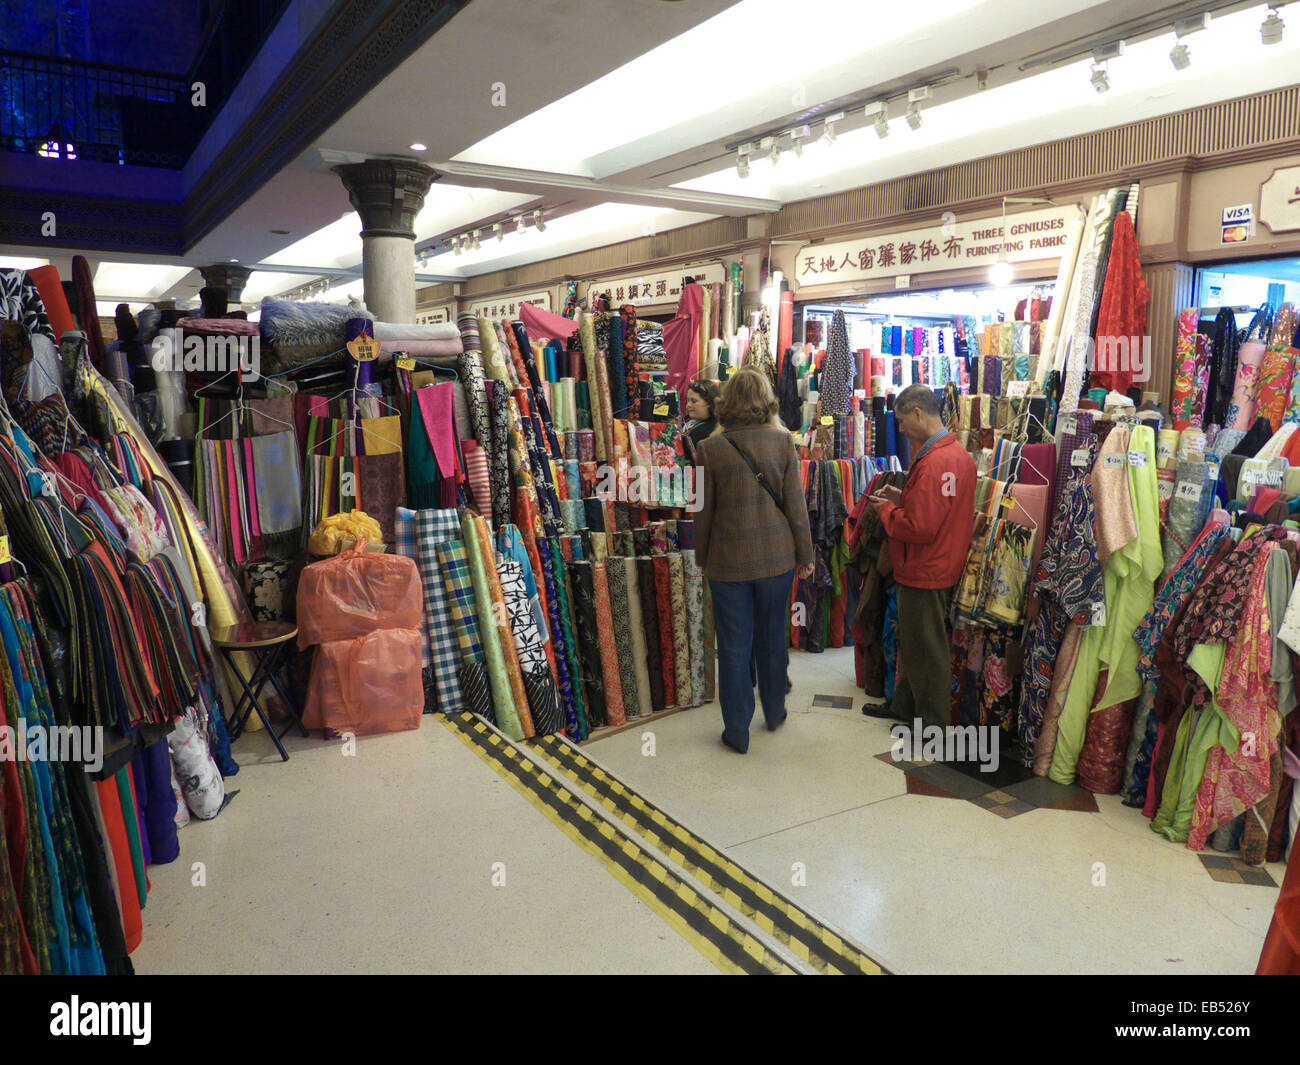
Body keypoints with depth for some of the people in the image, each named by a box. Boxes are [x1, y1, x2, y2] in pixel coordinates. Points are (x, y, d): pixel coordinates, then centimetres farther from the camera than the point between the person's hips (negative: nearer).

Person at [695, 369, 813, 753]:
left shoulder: (711, 448, -8)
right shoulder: (783, 441, -6)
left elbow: (704, 511, -3)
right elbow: (795, 504, -3)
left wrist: (701, 557, 10)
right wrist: (805, 554, 7)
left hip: (728, 562, -1)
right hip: (776, 558, 2)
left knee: (734, 647, 7)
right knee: (773, 639, 18)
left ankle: (737, 732, 17)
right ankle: (774, 712, 35)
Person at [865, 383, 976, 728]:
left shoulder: (933, 463, -25)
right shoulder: (960, 454, 7)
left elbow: (919, 528, -27)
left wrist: (885, 510, -11)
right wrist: (902, 499, 6)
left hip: (923, 574, -10)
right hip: (941, 568, 10)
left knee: (926, 650, 5)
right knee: (913, 643, 22)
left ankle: (934, 723, 20)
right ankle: (904, 706, 38)